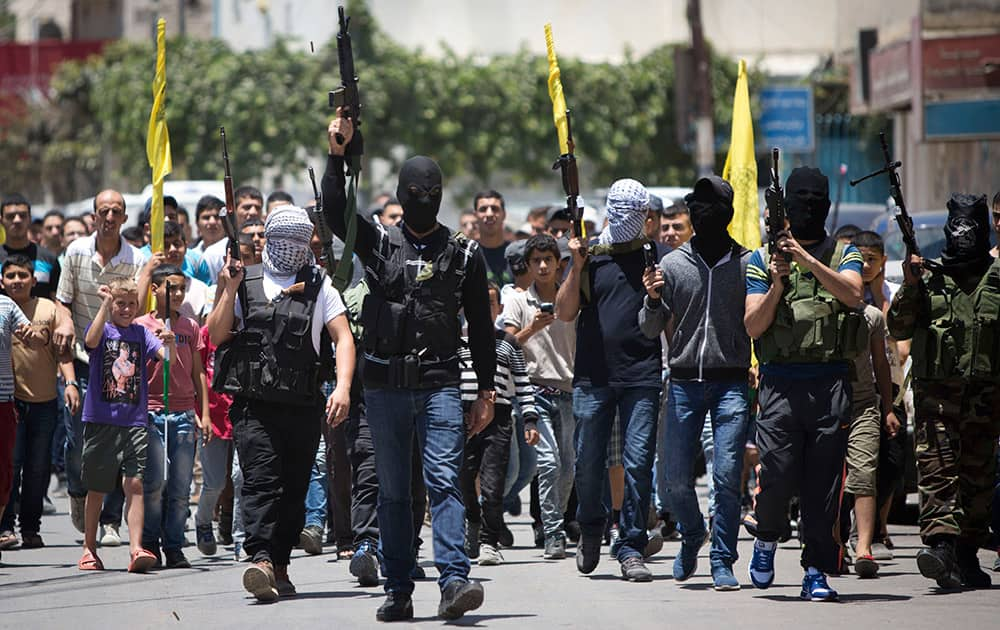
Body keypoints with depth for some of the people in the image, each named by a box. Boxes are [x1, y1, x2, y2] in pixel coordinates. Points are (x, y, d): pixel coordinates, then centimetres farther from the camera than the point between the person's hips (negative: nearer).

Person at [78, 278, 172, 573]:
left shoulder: (142, 333, 8)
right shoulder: (102, 328, 2)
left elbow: (168, 359, -5)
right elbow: (91, 341, -22)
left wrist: (169, 343, -26)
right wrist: (105, 305, -23)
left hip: (134, 421, 1)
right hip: (100, 419, -1)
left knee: (135, 483, -10)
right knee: (96, 488, 8)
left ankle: (136, 549, -16)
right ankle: (89, 549, 19)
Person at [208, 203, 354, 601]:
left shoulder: (319, 287, 9)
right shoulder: (246, 283, 10)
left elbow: (343, 338, 2)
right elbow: (217, 336, 6)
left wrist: (343, 388, -12)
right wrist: (229, 291, -6)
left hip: (303, 407, 2)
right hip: (253, 405, -1)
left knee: (294, 489, 5)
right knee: (261, 480, -17)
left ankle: (280, 568, 15)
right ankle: (261, 560, -29)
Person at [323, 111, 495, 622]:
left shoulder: (464, 255, 8)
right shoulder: (379, 243, 8)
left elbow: (480, 328, 10)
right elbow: (336, 213, -10)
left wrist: (486, 391, 7)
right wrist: (337, 155, -21)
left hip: (440, 385, -1)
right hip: (385, 386, 1)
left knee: (445, 482, -12)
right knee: (392, 492, 6)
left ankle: (454, 582, -20)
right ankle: (398, 591, 10)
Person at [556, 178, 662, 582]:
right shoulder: (590, 255, 9)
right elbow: (565, 313, 3)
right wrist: (577, 268, -8)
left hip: (641, 378, -1)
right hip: (592, 377, 1)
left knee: (638, 463, -6)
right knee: (588, 464, 7)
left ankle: (631, 548, -1)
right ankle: (591, 528, 32)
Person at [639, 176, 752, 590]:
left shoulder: (747, 264, 4)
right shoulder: (672, 265, 7)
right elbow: (651, 331, 8)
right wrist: (653, 301, -11)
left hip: (731, 384, -2)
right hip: (684, 383, 2)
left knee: (727, 474, -9)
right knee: (675, 477, 2)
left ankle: (723, 560, 0)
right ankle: (692, 535, 30)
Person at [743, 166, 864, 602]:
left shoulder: (843, 254, 11)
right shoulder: (762, 260, 10)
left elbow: (853, 294, -10)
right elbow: (752, 326, 3)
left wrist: (807, 259, -17)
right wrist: (777, 285, -12)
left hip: (831, 383, 0)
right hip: (780, 383, 0)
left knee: (824, 483, -2)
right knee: (778, 476, -8)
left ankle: (817, 571, 5)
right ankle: (767, 538, 21)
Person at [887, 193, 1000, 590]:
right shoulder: (928, 278, 9)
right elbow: (898, 330, 5)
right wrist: (910, 286, -9)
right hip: (935, 393, -1)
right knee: (936, 469, -14)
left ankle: (967, 555, 11)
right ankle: (939, 543, -25)